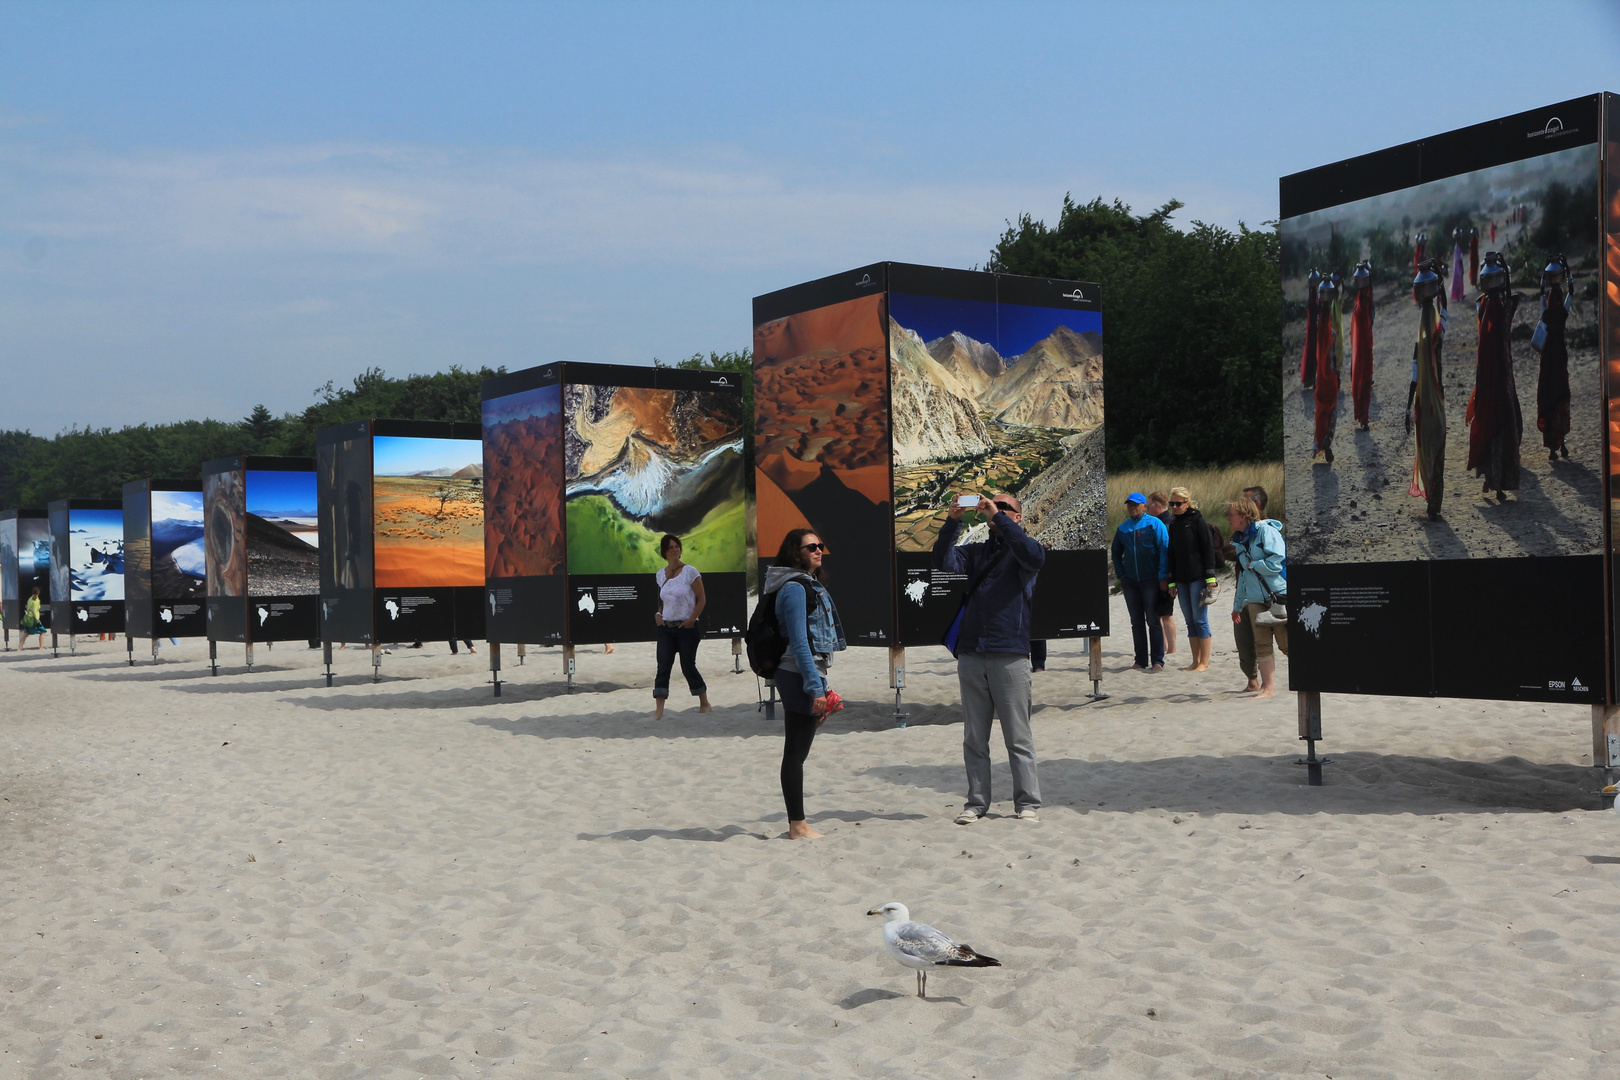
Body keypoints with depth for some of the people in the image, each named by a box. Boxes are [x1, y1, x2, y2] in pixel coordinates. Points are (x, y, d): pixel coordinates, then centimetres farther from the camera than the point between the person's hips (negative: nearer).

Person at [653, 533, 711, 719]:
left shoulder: (690, 571, -5)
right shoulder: (660, 574, 8)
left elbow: (701, 599, -4)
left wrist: (691, 620, -12)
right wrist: (659, 614, 5)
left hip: (686, 627, -4)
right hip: (666, 627, 4)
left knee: (688, 667, 1)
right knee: (663, 666, -6)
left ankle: (705, 704, 20)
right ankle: (659, 711, -9)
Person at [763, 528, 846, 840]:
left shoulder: (811, 586, 18)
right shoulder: (794, 588, -13)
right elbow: (799, 643, -19)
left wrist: (820, 686, 21)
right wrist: (815, 688, -21)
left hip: (811, 675, 10)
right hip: (799, 676, -10)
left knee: (797, 753, 12)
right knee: (796, 753, -5)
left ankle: (797, 824, 17)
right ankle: (798, 827, -1)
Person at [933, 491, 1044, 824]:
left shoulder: (1021, 549, 5)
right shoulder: (975, 551, 16)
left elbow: (1034, 556, -19)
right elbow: (943, 562, -1)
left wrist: (997, 517, -20)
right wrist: (952, 521, -14)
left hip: (1010, 655, -4)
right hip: (971, 655, 4)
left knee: (1018, 737, 0)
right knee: (974, 738, 7)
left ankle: (1027, 803, 7)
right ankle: (976, 802, 14)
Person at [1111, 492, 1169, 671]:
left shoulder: (1155, 524, -3)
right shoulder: (1123, 528, 11)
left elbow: (1164, 550, -7)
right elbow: (1116, 553, 21)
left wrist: (1163, 577, -12)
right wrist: (1120, 574, 9)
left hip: (1150, 581, -5)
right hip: (1130, 581, 5)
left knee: (1153, 621, -3)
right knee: (1137, 621, 7)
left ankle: (1157, 661, 2)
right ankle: (1141, 661, 12)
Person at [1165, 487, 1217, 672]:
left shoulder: (1197, 520, -5)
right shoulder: (1174, 524, 14)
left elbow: (1208, 548, -8)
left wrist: (1210, 577, -14)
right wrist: (1171, 582, 13)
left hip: (1198, 578, -7)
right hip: (1182, 579, 7)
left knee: (1200, 620, -5)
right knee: (1190, 622, 8)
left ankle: (1204, 662, -1)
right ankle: (1196, 662, 12)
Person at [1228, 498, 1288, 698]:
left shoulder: (1266, 531, -8)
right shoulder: (1240, 540, 17)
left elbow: (1276, 563, -18)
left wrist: (1252, 565, -4)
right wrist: (1237, 606, 24)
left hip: (1279, 595, -7)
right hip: (1255, 599, 7)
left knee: (1286, 643, -5)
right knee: (1262, 644, 1)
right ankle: (1267, 687, 4)